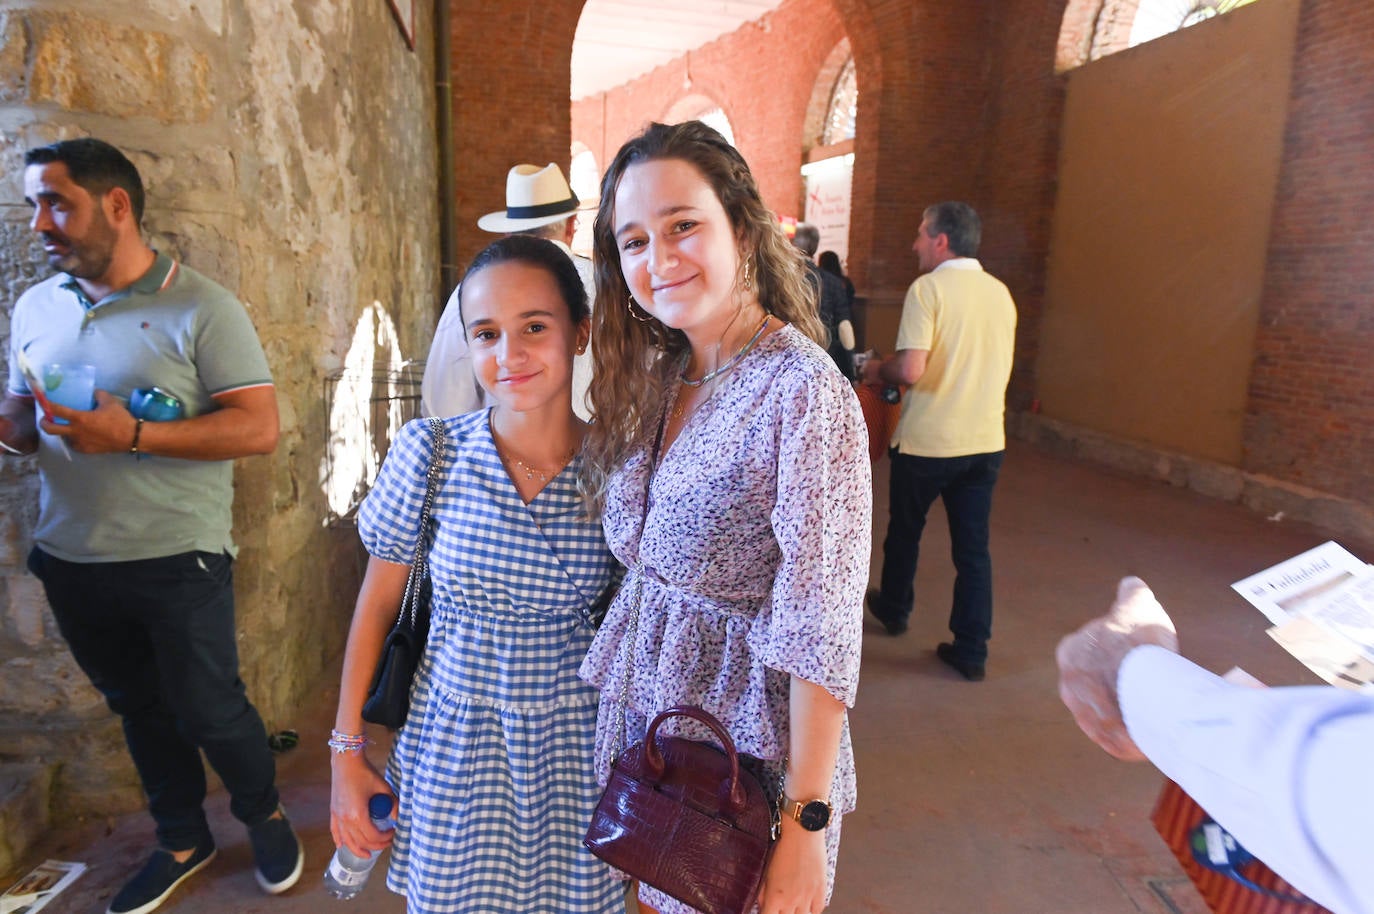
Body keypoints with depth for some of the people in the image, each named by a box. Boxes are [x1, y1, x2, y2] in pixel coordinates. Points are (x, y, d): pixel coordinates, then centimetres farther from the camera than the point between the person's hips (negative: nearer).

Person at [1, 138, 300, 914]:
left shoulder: (202, 309, -11)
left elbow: (259, 428, -17)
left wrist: (131, 436, -25)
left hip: (177, 561, -5)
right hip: (69, 560, 6)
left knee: (207, 710, 6)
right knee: (139, 708, 19)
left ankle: (264, 813, 35)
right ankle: (183, 840, 40)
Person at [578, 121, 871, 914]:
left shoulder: (803, 391, -22)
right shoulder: (656, 374, 1)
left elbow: (822, 631, -23)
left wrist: (806, 822, -20)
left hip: (747, 731, -6)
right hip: (647, 707, 7)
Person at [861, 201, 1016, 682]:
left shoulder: (928, 288, -13)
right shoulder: (1000, 292, 7)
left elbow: (911, 369, -23)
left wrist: (878, 369, -3)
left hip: (927, 441, -5)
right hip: (986, 440, 5)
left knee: (904, 531, 18)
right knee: (973, 546, 10)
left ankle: (894, 610, 39)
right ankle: (971, 651, 14)